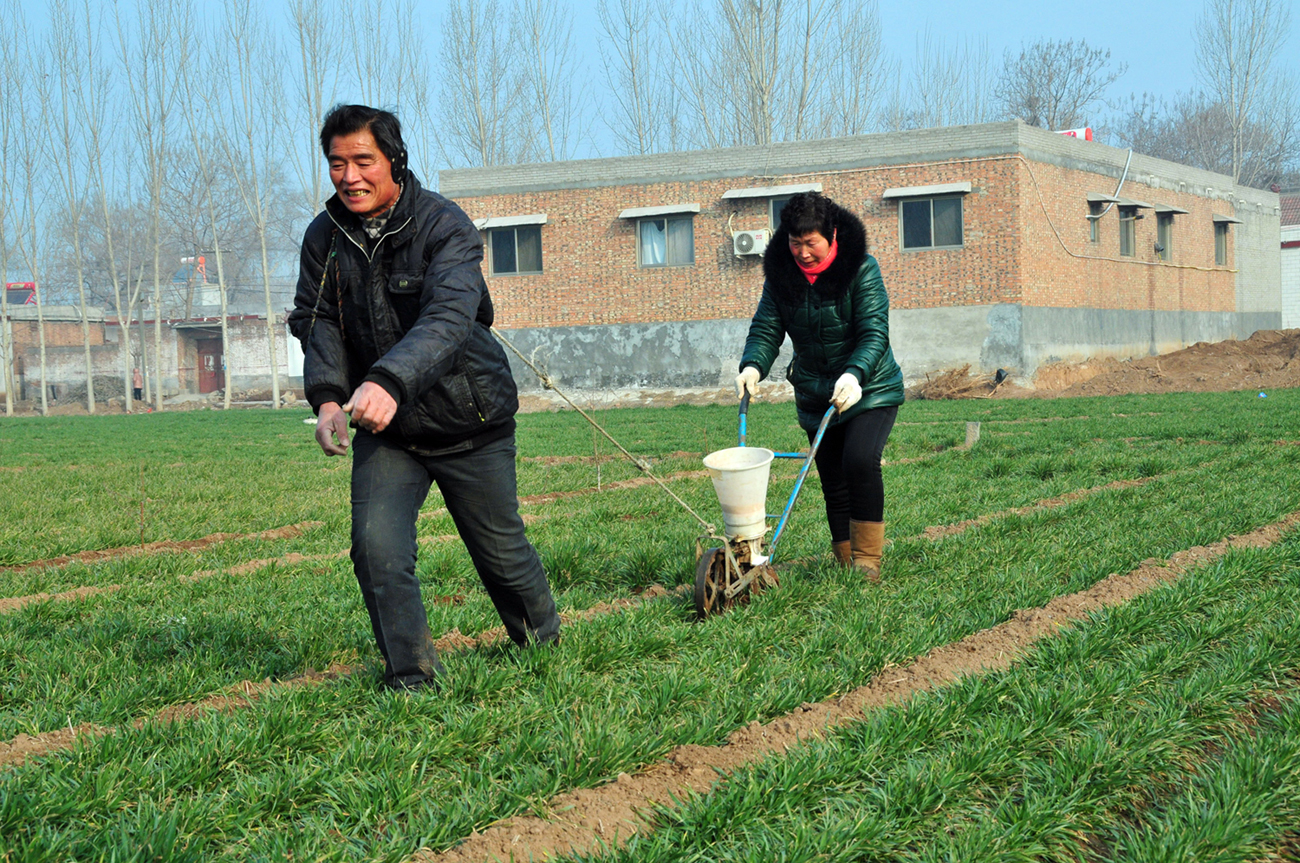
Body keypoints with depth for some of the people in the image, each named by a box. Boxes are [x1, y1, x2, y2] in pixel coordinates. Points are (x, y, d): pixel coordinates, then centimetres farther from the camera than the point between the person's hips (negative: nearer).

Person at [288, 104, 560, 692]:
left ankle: (543, 647, 38)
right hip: (385, 429, 3)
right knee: (377, 548, -14)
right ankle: (410, 677, 2)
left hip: (468, 422, -3)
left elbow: (447, 318, -34)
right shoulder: (324, 237, -2)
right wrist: (327, 397, -22)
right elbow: (317, 322, -1)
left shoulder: (445, 226, -20)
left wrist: (390, 382, -51)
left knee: (500, 549, 11)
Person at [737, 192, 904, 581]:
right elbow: (766, 329, -4)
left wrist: (854, 374, -39)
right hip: (815, 397, 5)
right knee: (834, 485, 7)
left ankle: (867, 560, -15)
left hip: (871, 389, -4)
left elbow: (874, 333, -22)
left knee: (860, 461, -25)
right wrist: (753, 366, -26)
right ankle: (846, 565, 18)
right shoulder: (781, 274, -3)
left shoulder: (861, 269, -15)